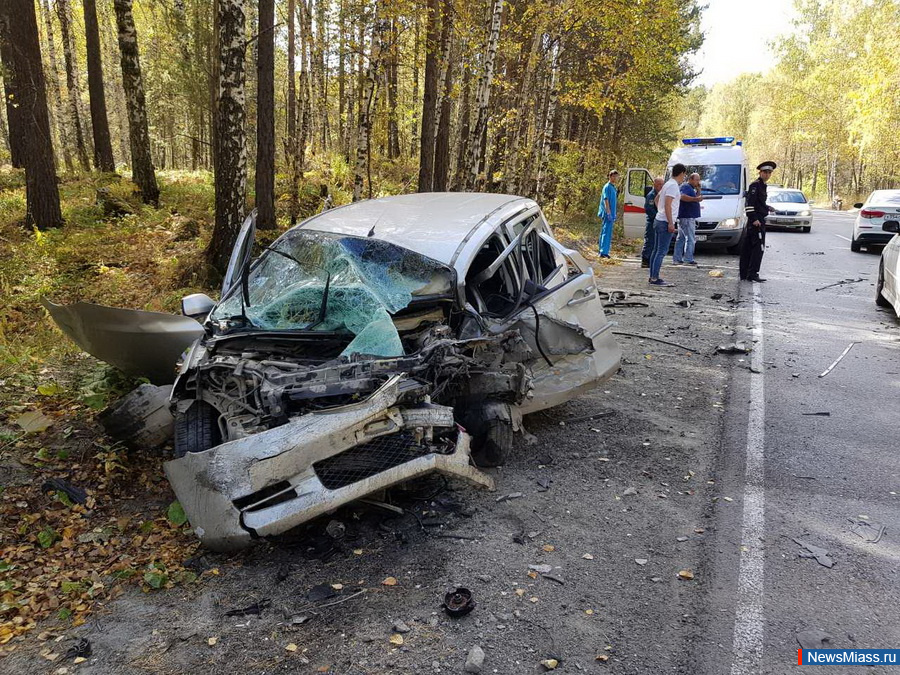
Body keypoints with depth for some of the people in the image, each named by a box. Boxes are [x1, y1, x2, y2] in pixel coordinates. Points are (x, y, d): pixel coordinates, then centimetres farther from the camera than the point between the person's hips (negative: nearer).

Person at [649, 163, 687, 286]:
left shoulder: (668, 184, 17)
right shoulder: (673, 185, -14)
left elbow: (657, 199, 28)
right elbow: (667, 204, -22)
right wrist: (670, 223, -22)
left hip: (659, 220, 10)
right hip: (665, 222, -10)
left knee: (656, 250, 11)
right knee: (662, 251, -9)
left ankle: (652, 277, 15)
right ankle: (655, 278, -10)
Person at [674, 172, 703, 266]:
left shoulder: (691, 188, 23)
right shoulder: (686, 187, -10)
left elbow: (695, 198, 27)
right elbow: (682, 197, -28)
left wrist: (698, 190, 12)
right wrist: (695, 199, -32)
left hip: (689, 217, 11)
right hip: (686, 217, -11)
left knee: (681, 238, 11)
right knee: (690, 239, -11)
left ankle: (676, 259, 14)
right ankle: (688, 259, -12)